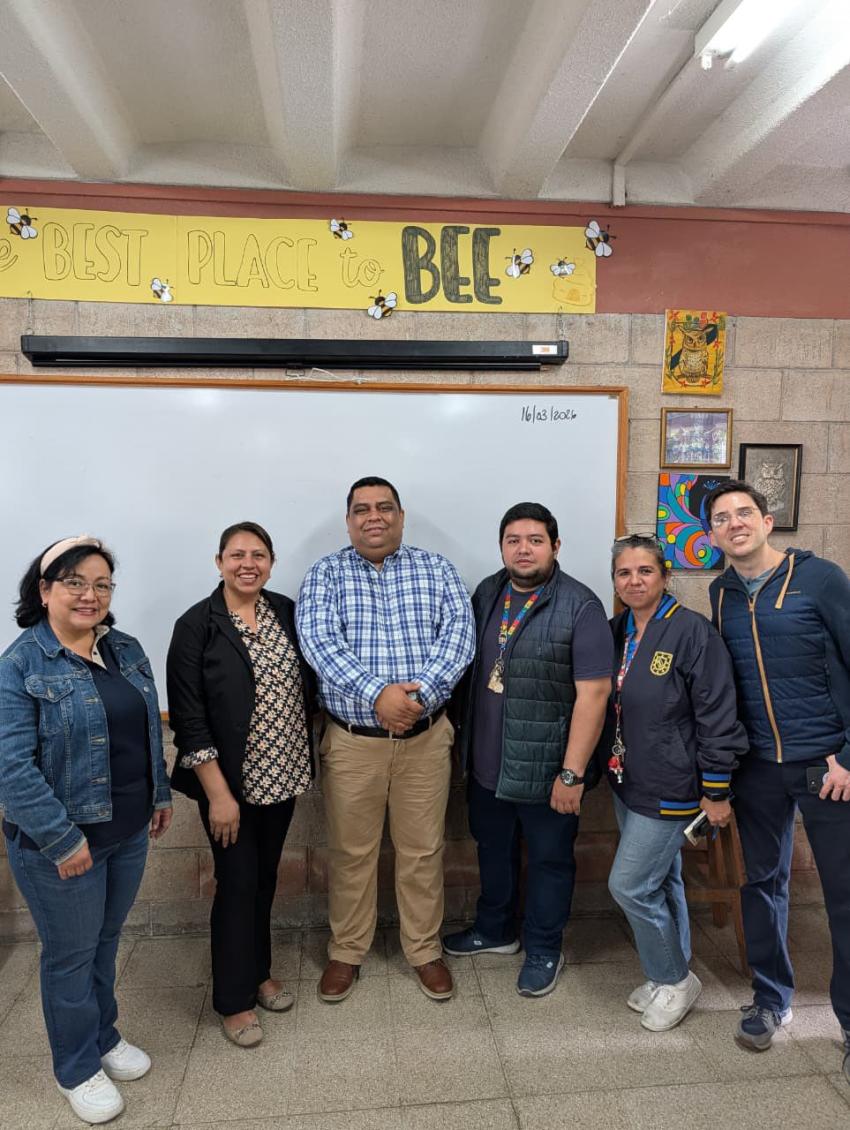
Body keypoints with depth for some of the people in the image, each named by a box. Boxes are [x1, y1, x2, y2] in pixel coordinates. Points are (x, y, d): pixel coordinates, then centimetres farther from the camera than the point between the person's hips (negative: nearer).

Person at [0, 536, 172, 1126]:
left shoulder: (127, 649, 3)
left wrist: (161, 794, 14)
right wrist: (63, 839, -20)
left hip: (129, 833, 6)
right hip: (61, 843, -5)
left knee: (106, 943, 22)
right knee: (72, 955, 13)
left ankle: (104, 1036, 45)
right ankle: (78, 1070, 35)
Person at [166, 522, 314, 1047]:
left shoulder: (288, 612, 0)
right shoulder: (197, 625, -13)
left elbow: (307, 687, 8)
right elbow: (189, 718, -14)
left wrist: (307, 763, 7)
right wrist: (218, 794, -16)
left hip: (282, 776, 5)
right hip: (231, 782, -4)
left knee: (266, 878, 19)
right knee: (238, 884, 6)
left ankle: (260, 972, 39)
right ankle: (234, 1000, 26)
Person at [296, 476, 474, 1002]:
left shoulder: (436, 569, 3)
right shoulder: (325, 574, 1)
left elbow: (459, 633, -8)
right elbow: (319, 641, -14)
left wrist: (421, 693, -23)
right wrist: (377, 693, -26)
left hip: (426, 737, 1)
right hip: (352, 739, 0)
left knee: (423, 851, 13)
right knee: (350, 852, 14)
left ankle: (425, 950, 34)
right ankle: (347, 952, 35)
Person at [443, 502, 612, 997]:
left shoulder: (580, 607, -17)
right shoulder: (487, 593, 2)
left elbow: (593, 693, -19)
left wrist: (572, 773, -20)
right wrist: (464, 737, 12)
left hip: (545, 766, -5)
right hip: (487, 761, 6)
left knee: (549, 860, 15)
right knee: (493, 850, 23)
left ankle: (544, 949, 36)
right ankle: (495, 930, 46)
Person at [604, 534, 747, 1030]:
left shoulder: (692, 631, -18)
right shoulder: (616, 632, 3)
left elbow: (718, 717, -17)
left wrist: (716, 793, -14)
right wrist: (611, 767, 14)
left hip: (670, 789, -7)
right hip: (628, 783, 7)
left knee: (630, 886, -2)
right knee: (662, 883, 20)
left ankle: (675, 980, 22)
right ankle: (671, 978, 38)